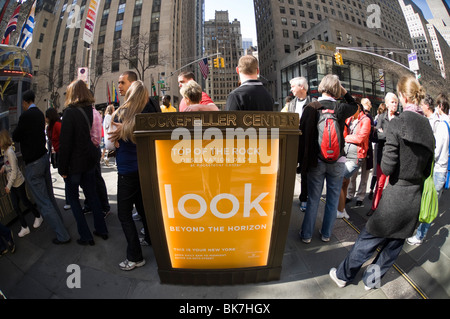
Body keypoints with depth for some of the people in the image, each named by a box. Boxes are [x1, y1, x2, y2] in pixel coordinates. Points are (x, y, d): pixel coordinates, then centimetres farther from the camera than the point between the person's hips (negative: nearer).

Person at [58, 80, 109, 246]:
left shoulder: (70, 112, -17)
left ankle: (86, 236, 13)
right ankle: (101, 230, 25)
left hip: (75, 162, -6)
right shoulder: (90, 110, 3)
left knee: (73, 197, 9)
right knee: (92, 194, 17)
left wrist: (62, 168, -12)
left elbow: (65, 142, -18)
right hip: (90, 158, 6)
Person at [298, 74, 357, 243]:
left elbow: (302, 133, -7)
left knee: (313, 200, 10)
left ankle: (306, 235, 21)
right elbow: (355, 106, 20)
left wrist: (303, 159, 1)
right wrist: (345, 92, 13)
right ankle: (326, 234, 28)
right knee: (333, 200, 15)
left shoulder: (310, 108, -9)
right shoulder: (341, 108, -5)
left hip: (316, 161, 0)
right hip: (337, 161, 1)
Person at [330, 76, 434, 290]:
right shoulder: (428, 127, 5)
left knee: (367, 240, 8)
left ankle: (343, 275, 26)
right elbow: (427, 169, 10)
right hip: (417, 199, 7)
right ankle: (372, 280, 37)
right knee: (394, 245, 18)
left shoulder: (398, 122, -15)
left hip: (396, 197, -6)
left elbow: (387, 168, -17)